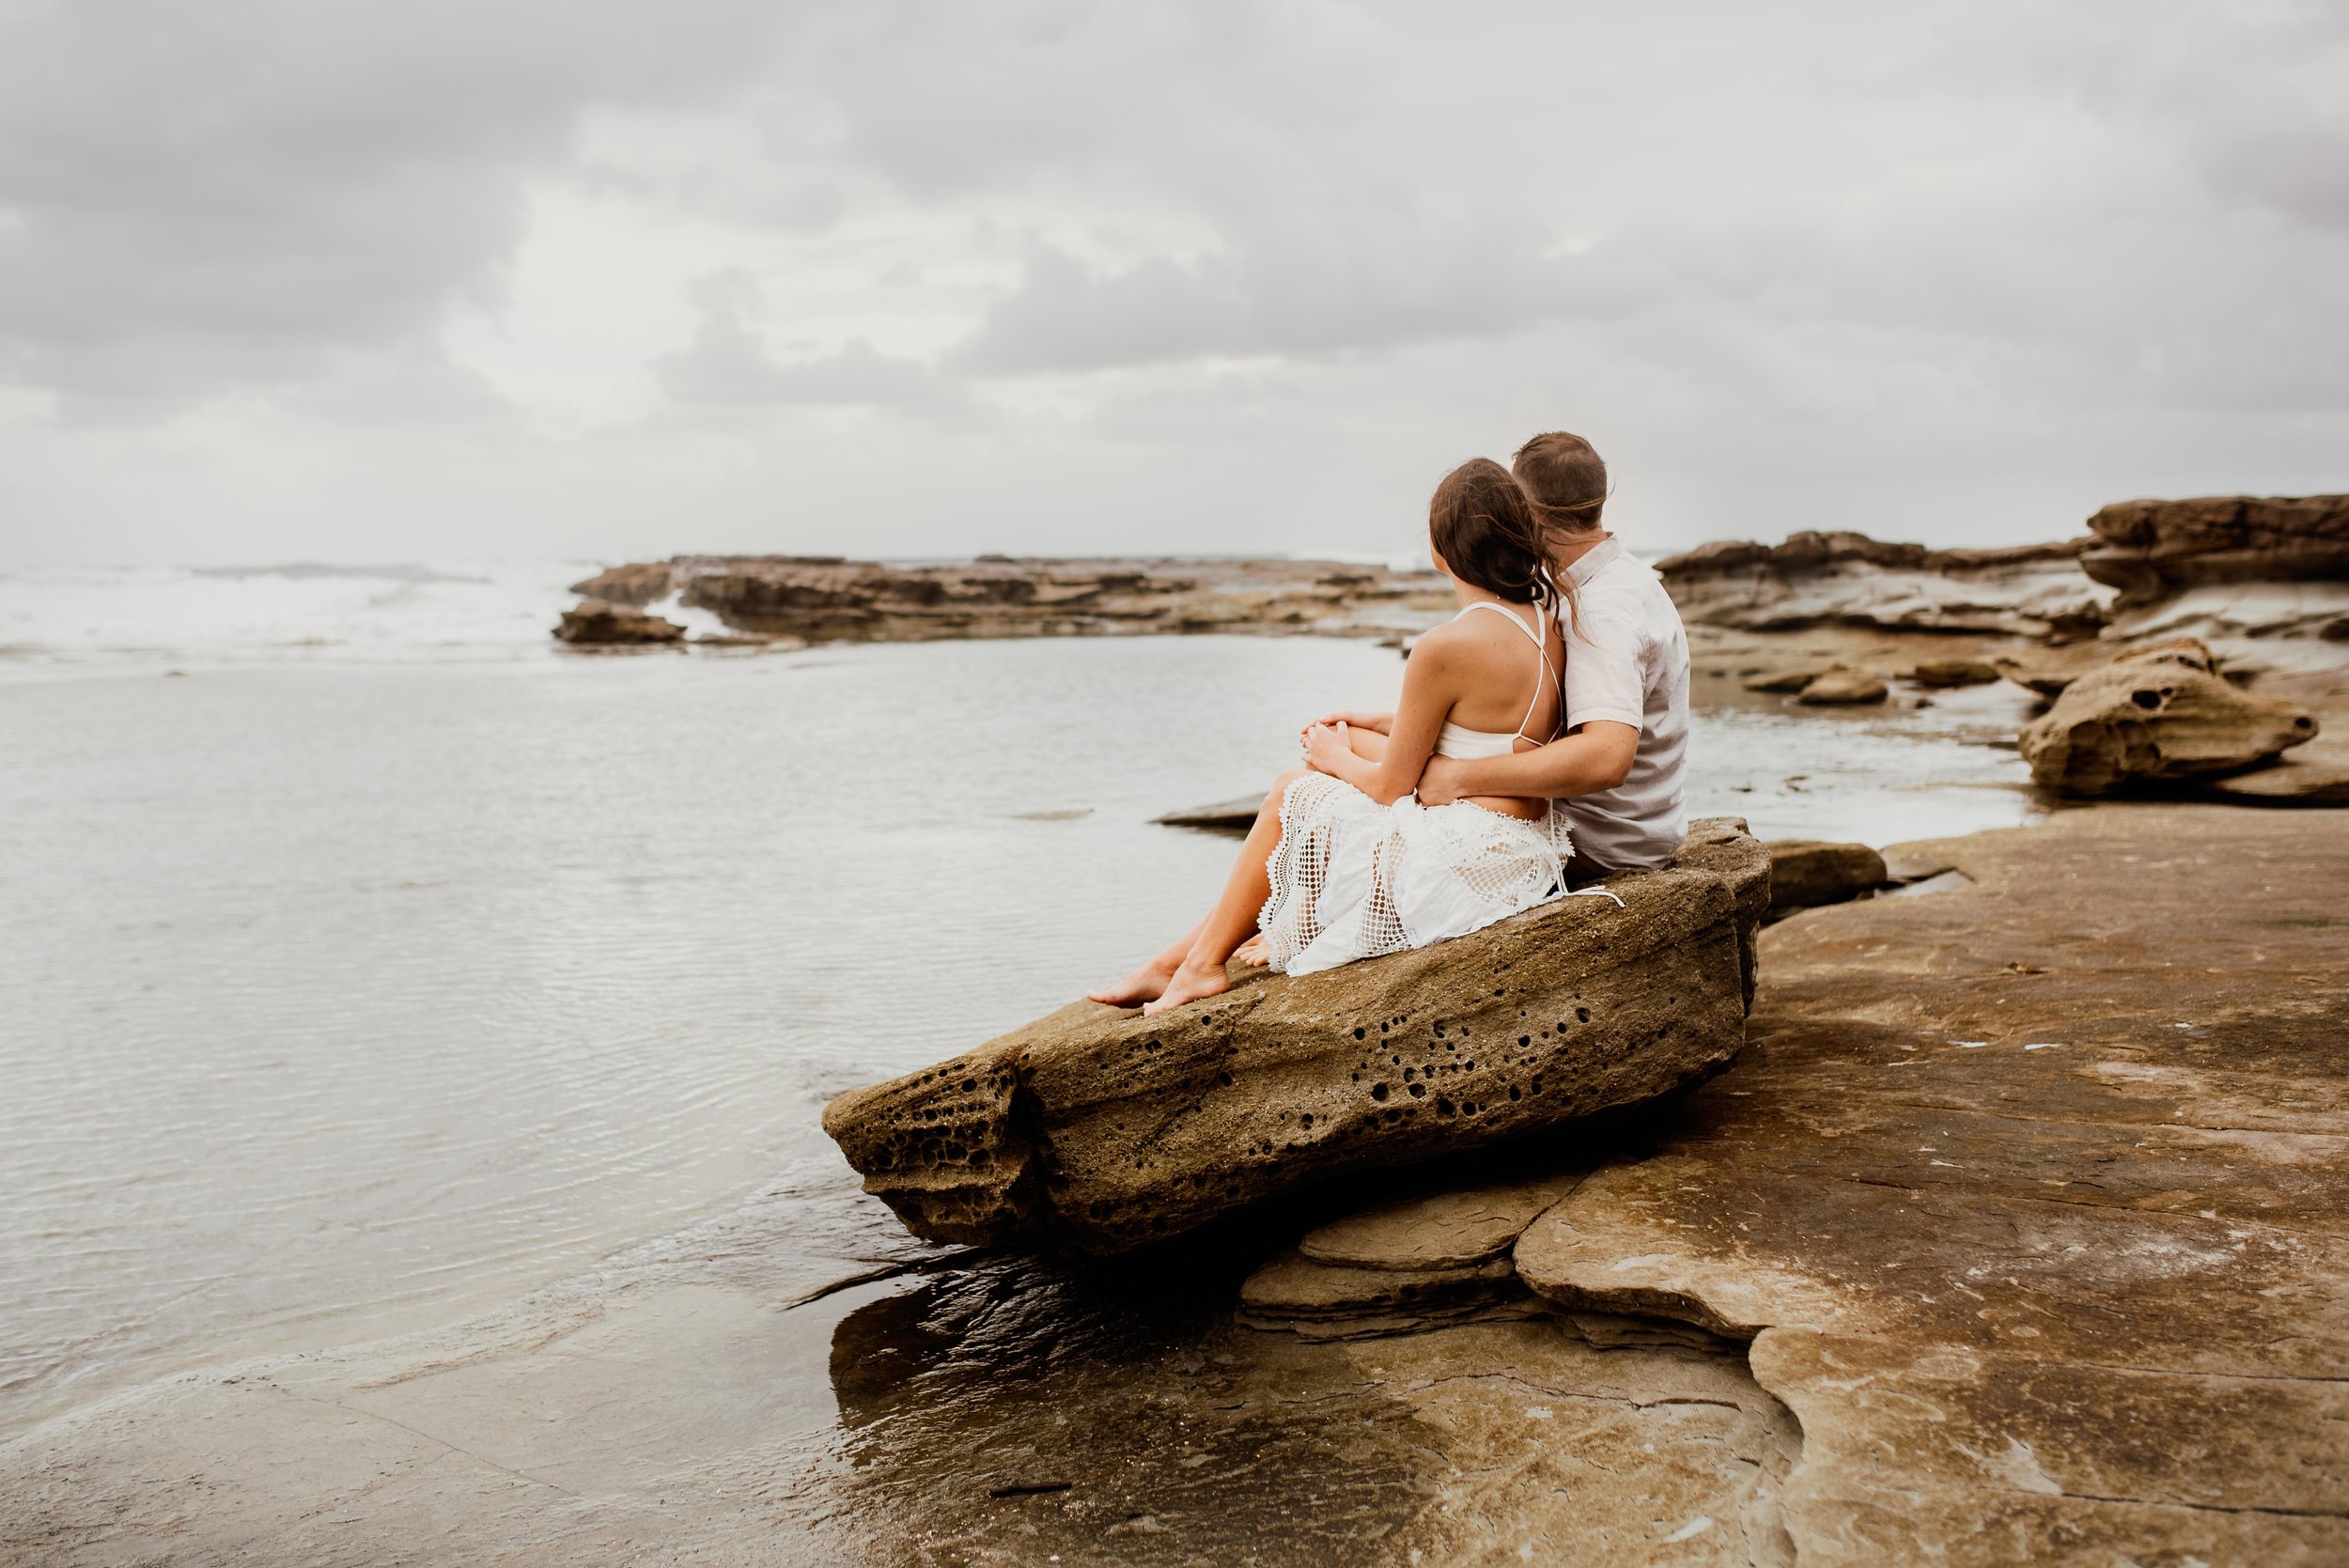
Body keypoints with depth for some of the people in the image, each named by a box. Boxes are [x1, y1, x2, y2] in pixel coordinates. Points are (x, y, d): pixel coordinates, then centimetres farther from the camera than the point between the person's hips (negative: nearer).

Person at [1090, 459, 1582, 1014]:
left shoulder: (1447, 647, -22)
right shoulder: (1547, 620, 3)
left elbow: (1391, 786, -11)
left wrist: (1337, 758, 10)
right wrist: (1378, 723, 23)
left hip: (1461, 872, -8)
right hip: (1528, 858, 8)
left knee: (1292, 791, 12)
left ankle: (1201, 961, 26)